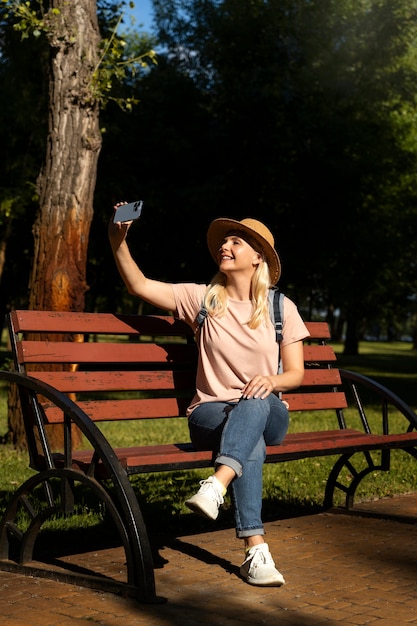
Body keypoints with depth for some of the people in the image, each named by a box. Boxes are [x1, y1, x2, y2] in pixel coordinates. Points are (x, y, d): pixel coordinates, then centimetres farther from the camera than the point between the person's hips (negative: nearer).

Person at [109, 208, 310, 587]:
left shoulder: (282, 309, 5)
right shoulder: (203, 299, 5)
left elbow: (296, 374, 5)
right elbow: (139, 286, -1)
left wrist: (271, 380, -18)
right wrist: (118, 243, -16)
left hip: (268, 415, 1)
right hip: (211, 413, -1)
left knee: (255, 401, -37)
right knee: (250, 443, -35)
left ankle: (216, 485, -53)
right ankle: (256, 549, -40)